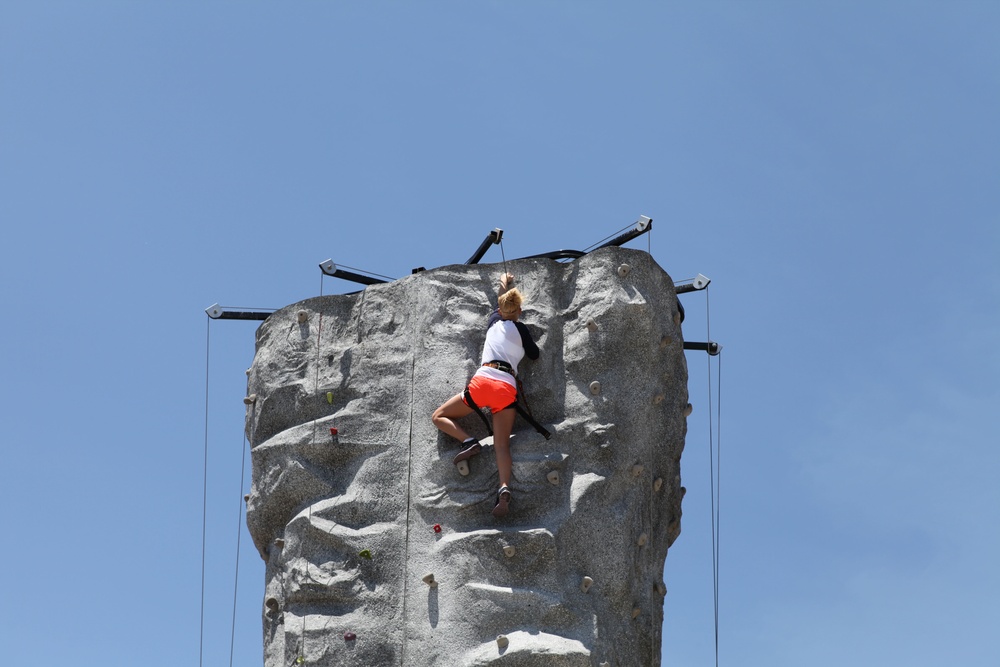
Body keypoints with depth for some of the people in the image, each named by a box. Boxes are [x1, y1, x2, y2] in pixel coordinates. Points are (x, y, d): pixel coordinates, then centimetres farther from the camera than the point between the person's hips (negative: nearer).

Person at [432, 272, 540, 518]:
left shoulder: (495, 322, 18)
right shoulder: (520, 328, 12)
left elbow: (500, 306, 40)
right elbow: (534, 354, 22)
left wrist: (504, 284, 60)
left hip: (483, 382, -1)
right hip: (508, 389, 1)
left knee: (439, 417, 14)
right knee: (502, 444, -5)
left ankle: (469, 441, -11)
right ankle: (504, 488, -31)